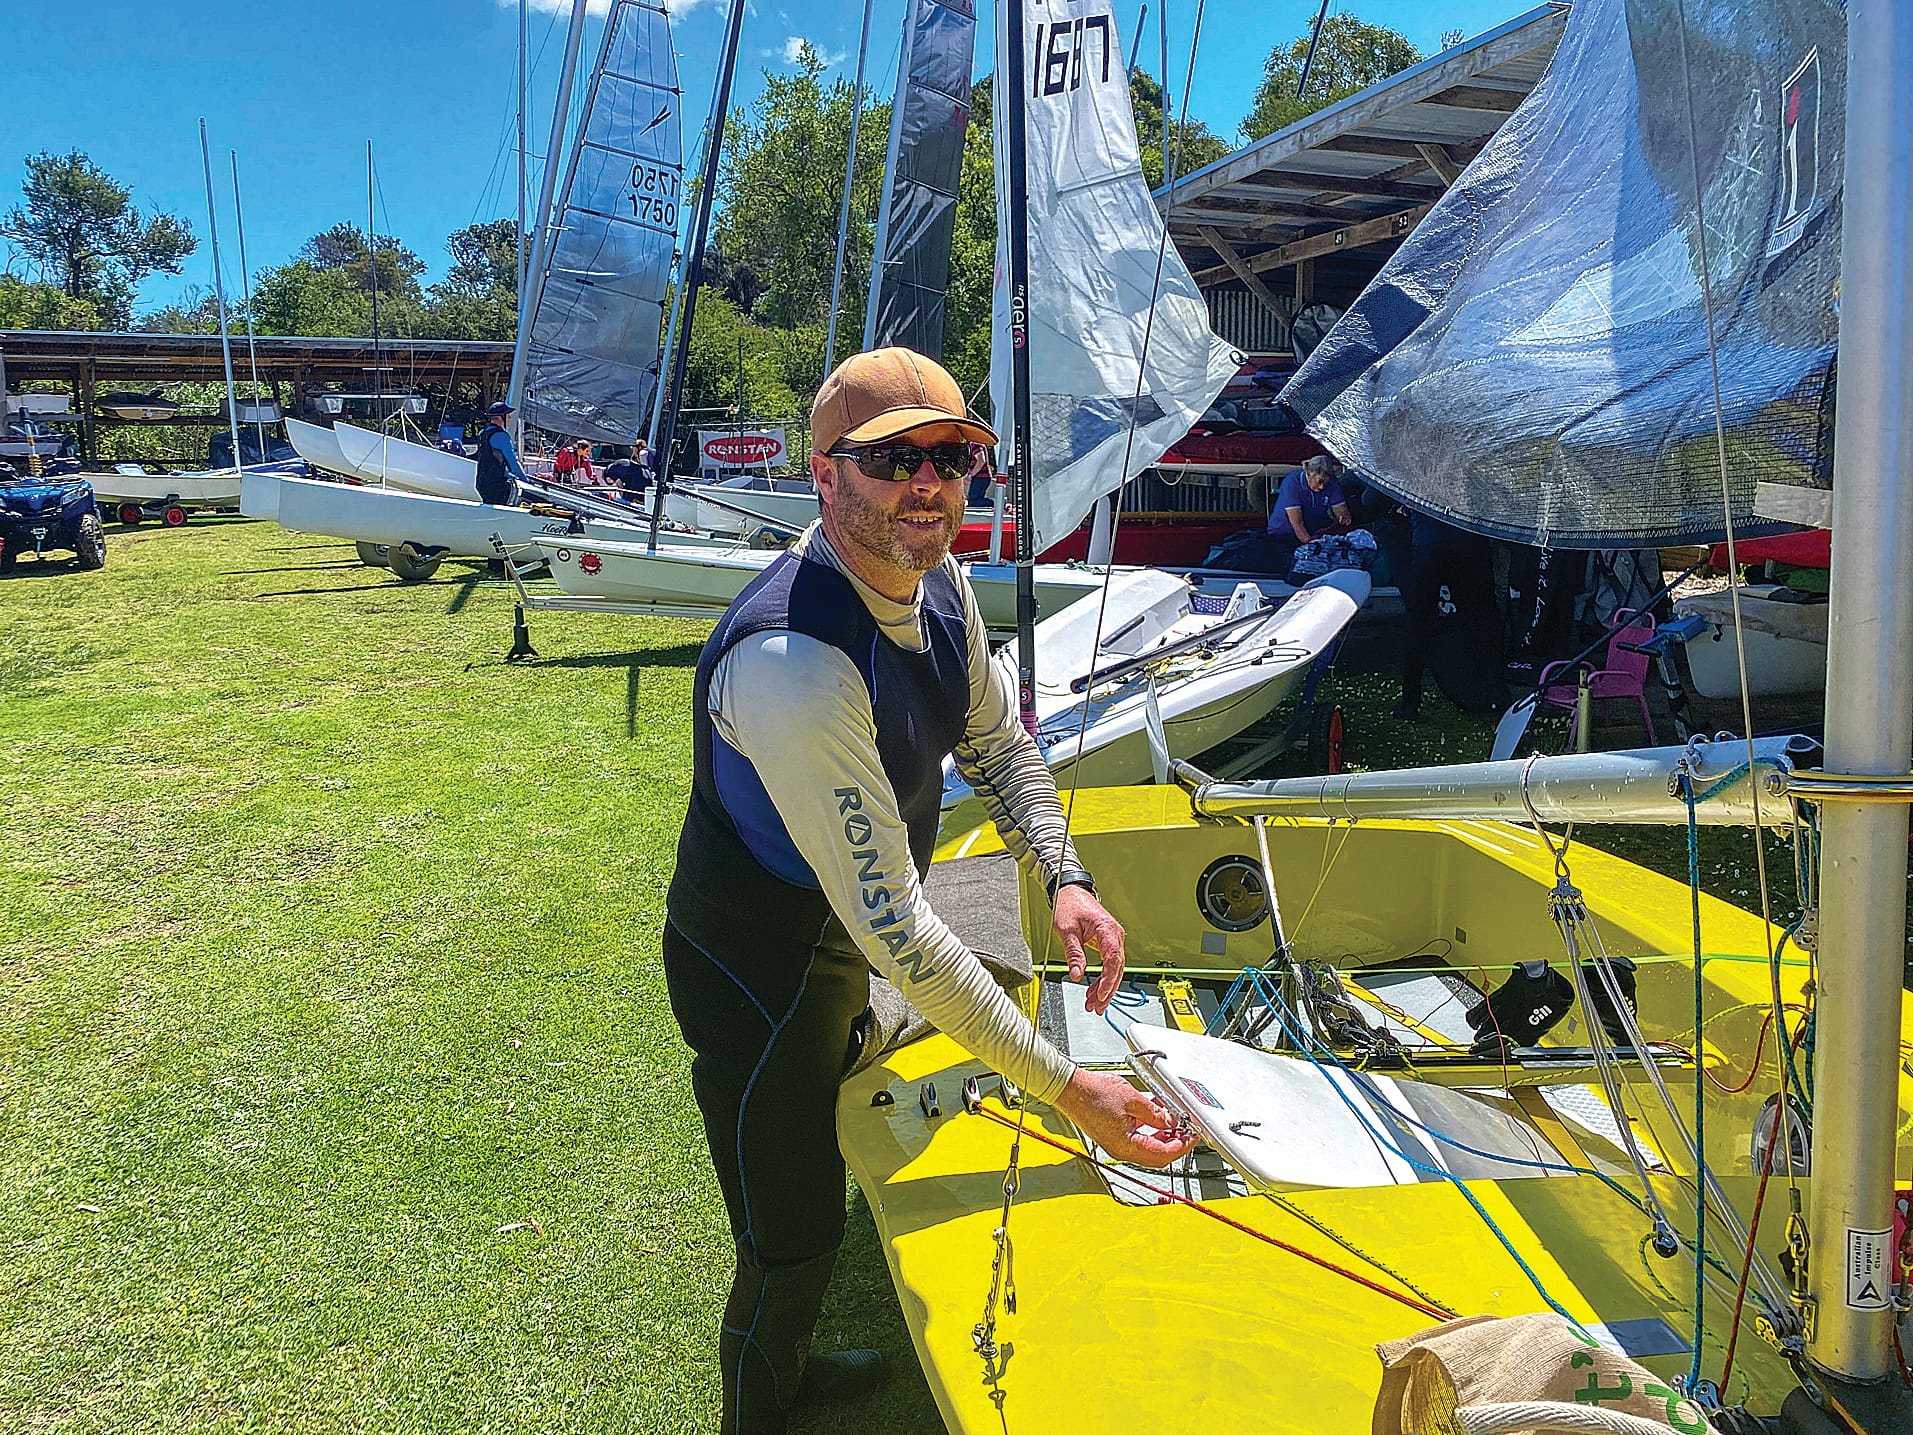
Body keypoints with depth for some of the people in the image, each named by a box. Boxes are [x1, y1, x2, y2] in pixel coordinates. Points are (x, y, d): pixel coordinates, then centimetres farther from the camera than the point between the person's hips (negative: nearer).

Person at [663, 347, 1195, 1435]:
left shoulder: (942, 586, -9)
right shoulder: (792, 661, -37)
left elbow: (999, 743, 7)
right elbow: (892, 924, -36)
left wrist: (1066, 879, -11)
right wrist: (1066, 1089, -33)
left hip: (837, 950, 9)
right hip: (759, 976, -9)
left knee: (819, 1196, 29)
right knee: (789, 1240, 9)